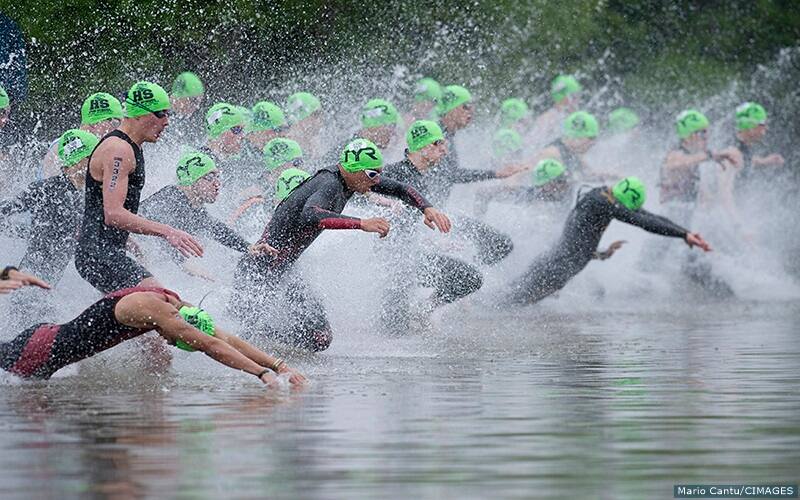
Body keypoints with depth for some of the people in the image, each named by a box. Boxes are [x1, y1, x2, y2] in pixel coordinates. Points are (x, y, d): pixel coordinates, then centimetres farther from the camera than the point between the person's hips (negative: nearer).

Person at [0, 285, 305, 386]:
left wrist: (278, 365, -8)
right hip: (40, 350, -8)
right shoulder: (152, 308, -31)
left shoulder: (178, 306, -3)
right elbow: (211, 346, -36)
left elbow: (229, 341, -1)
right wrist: (264, 373, -39)